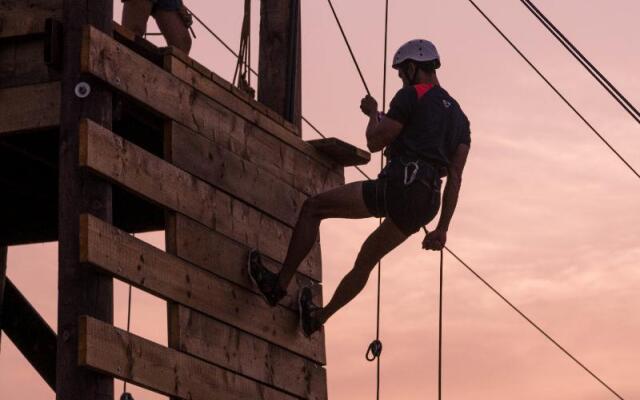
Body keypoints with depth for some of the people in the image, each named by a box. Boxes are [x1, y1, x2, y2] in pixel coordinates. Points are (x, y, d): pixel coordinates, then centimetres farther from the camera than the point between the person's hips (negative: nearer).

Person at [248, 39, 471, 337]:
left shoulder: (412, 97, 0)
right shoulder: (458, 117, 22)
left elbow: (375, 142, -3)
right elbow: (455, 178, 16)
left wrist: (373, 114, 18)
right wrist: (442, 229, 14)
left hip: (399, 186, -8)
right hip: (425, 206, 8)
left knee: (312, 208, 5)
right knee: (366, 261, 26)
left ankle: (279, 283, 4)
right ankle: (319, 318, 38)